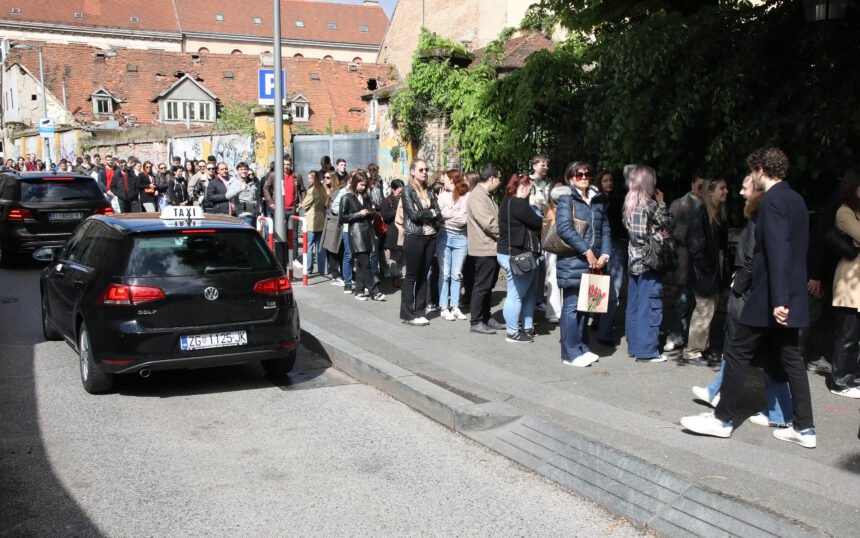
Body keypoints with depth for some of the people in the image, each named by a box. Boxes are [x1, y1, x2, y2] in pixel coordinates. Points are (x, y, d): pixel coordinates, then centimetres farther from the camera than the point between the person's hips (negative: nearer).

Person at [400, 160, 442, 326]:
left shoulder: (430, 191, 12)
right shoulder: (407, 190, -3)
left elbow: (439, 214, 3)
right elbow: (413, 214, -14)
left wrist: (424, 216, -10)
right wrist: (430, 213, -2)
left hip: (430, 237, 5)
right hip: (414, 237, -5)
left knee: (423, 276, 9)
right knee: (411, 277, 0)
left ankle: (419, 312, 16)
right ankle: (407, 315, 7)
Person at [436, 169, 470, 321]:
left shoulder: (467, 196, -2)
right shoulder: (443, 195, 5)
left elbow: (466, 218, -8)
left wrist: (448, 215, -4)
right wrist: (457, 216, -5)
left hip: (461, 237, -1)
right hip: (444, 236, 1)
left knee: (457, 274, 7)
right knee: (445, 274, 3)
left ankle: (455, 307, 15)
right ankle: (444, 308, 8)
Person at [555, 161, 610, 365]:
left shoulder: (598, 200, 17)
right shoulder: (566, 198, -3)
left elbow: (605, 229, 16)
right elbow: (564, 228, -15)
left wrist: (604, 254, 0)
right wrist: (587, 251, -16)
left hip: (593, 262, 6)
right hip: (572, 261, -6)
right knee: (572, 306, -4)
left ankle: (582, 347, 21)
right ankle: (571, 352, 0)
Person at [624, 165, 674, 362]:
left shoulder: (628, 202, 8)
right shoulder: (650, 204, -13)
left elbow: (632, 230, 10)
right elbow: (668, 223, -5)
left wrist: (658, 235, 6)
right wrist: (662, 202, 4)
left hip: (633, 259, 8)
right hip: (649, 261, -7)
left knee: (634, 305, 12)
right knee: (650, 306, -2)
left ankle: (634, 346, 20)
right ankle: (646, 350, 0)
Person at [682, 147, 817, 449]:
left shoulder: (772, 201, -15)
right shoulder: (796, 200, 13)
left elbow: (777, 251, -24)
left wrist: (777, 300, -27)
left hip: (769, 297, -9)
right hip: (793, 296, 9)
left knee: (737, 353, 1)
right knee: (790, 358, 11)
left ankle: (723, 419, 9)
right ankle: (804, 428, 15)